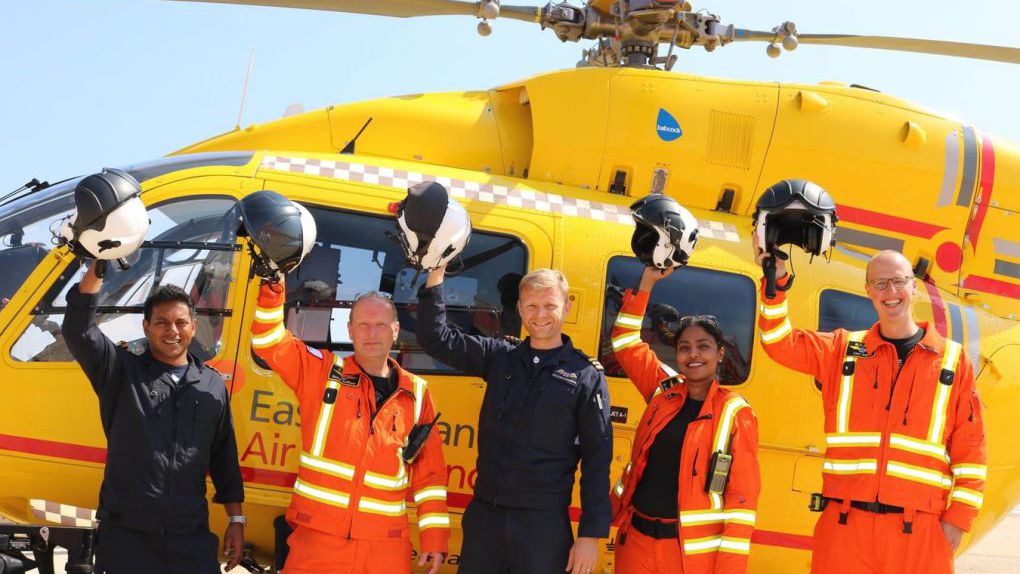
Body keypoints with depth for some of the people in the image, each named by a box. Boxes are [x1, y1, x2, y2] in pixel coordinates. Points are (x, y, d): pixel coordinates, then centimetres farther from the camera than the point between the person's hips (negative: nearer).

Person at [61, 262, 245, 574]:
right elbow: (78, 331, -11)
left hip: (192, 538, 2)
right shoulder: (122, 372, 5)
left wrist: (236, 519, 14)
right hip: (127, 535, -2)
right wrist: (98, 267, -20)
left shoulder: (213, 385, 13)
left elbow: (225, 458, 17)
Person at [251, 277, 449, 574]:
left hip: (386, 547, 1)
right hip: (317, 538, -1)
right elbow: (269, 342, -4)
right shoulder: (320, 372, 5)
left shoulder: (416, 392, 8)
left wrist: (434, 537, 4)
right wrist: (273, 286, -17)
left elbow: (430, 472, 10)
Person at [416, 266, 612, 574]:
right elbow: (435, 339, 8)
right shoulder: (498, 356, 9)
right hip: (483, 516, 4)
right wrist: (435, 276, -2)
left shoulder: (586, 376, -2)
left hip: (544, 524, -3)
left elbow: (597, 459, -4)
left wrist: (591, 535, -8)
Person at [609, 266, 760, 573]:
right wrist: (648, 281, 10)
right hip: (636, 539, 4)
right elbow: (626, 340, 16)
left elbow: (742, 498, -8)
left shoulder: (736, 414, -5)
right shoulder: (663, 391, 8)